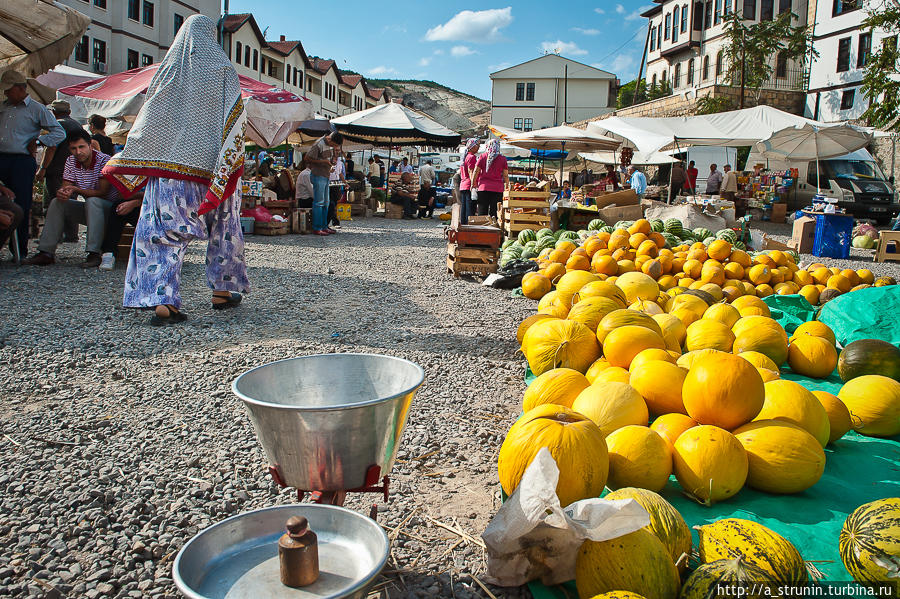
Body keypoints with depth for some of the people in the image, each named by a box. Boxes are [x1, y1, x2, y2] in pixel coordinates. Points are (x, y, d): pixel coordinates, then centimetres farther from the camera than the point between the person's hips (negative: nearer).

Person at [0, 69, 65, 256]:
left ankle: (20, 249, 5)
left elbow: (59, 132, 1)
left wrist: (37, 141, -6)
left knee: (21, 205, -3)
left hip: (22, 162, -4)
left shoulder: (37, 109, 4)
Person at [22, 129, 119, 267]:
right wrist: (61, 193, -27)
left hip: (110, 207, -7)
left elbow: (103, 192, -23)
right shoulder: (71, 162, 3)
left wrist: (76, 190, -33)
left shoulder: (104, 160, -16)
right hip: (89, 209, 7)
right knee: (57, 202, -8)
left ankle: (94, 254, -39)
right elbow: (66, 187, -2)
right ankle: (46, 252, -10)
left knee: (92, 201, -35)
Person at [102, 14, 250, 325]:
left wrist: (124, 163, 18)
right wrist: (230, 165, -5)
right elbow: (235, 118, -6)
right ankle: (222, 291, 21)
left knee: (165, 231, -2)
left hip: (168, 165, 1)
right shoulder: (222, 69, 3)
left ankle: (162, 302, -12)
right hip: (210, 168, -1)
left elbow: (146, 123, 10)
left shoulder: (167, 69, 9)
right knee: (222, 228, 14)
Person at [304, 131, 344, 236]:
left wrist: (330, 166, 9)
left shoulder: (330, 145, 9)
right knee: (319, 202, -8)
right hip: (318, 176, -9)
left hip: (326, 176, 9)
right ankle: (316, 228, -6)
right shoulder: (319, 144, -16)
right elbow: (308, 158, -15)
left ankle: (324, 226, 18)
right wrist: (323, 161, -17)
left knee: (325, 203, 11)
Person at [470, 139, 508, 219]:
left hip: (483, 187, 0)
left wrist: (473, 184, 13)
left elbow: (476, 171, 2)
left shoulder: (482, 157, 2)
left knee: (482, 212, 4)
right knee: (494, 212, 1)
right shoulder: (502, 158, 1)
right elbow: (505, 175, 3)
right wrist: (507, 187, 14)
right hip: (497, 189, 0)